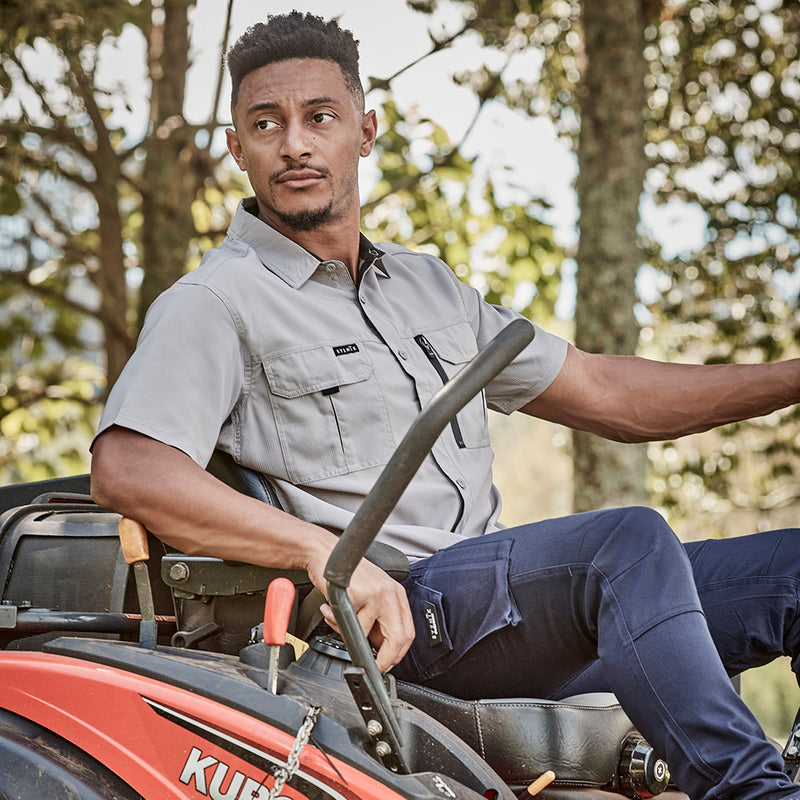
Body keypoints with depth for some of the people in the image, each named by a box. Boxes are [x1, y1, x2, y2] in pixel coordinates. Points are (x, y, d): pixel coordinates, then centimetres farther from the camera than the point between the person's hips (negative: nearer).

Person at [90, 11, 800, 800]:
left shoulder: (428, 285, 23)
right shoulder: (213, 303, -1)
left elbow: (602, 392, 25)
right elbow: (126, 471, -17)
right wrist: (327, 554, -28)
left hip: (503, 600, 8)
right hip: (380, 618, -8)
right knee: (630, 542, -31)